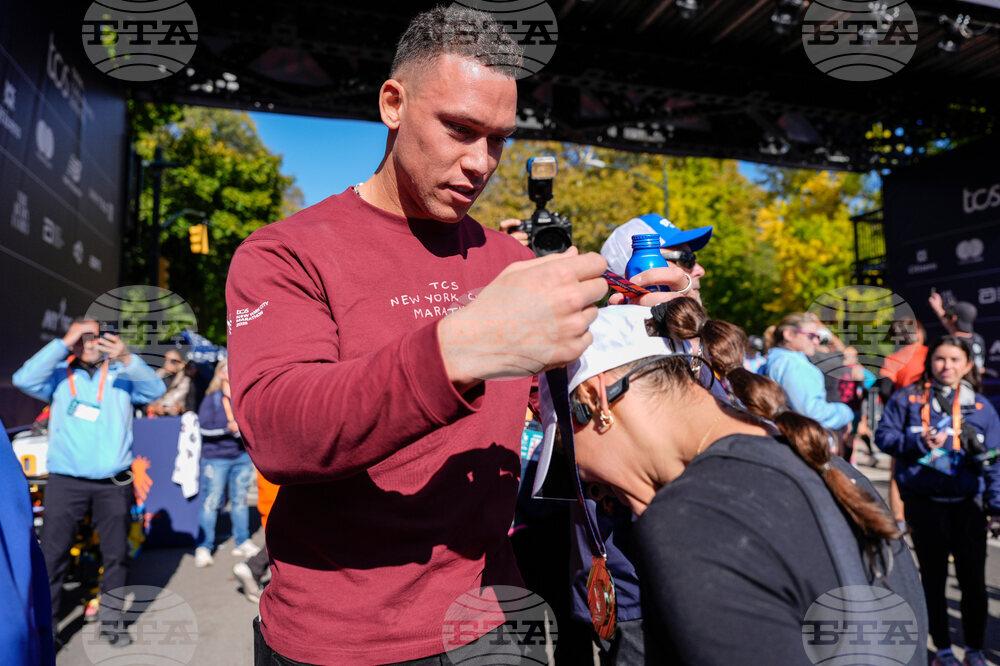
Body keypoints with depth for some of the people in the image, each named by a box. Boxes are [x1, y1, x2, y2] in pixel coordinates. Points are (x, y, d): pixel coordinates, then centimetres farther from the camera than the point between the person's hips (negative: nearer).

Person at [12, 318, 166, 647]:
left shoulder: (121, 375, 6)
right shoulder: (59, 375, 8)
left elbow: (156, 389, -9)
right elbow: (24, 379, -9)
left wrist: (127, 358, -24)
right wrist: (63, 343, -12)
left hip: (114, 482, 1)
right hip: (66, 481, 0)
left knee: (116, 555, 9)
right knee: (52, 555, 1)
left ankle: (111, 620, 24)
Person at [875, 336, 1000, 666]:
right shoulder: (908, 398, 0)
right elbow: (884, 435, -2)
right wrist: (919, 442, -17)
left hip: (967, 503, 2)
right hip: (924, 502, -1)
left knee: (973, 578, 6)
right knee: (933, 577, 11)